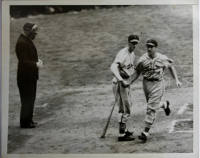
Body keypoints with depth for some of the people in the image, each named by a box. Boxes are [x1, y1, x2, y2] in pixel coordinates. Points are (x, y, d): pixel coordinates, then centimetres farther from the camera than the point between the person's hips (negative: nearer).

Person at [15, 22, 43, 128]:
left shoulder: (27, 40, 13)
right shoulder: (21, 43, -19)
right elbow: (23, 61, -23)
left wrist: (37, 60, 4)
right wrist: (36, 64, -20)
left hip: (30, 76, 10)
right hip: (25, 77, -10)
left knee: (30, 99, 15)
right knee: (27, 100, -3)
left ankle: (28, 120, 24)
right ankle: (25, 122, 4)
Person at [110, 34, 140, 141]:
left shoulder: (132, 54, 10)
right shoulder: (123, 54, -21)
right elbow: (113, 67, -36)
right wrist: (120, 79, -50)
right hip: (119, 83, -10)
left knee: (127, 106, 21)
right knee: (125, 109, -8)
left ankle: (124, 130, 36)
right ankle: (121, 135, -3)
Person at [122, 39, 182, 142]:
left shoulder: (162, 59, -7)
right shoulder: (142, 60, -5)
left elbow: (171, 67, 9)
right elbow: (137, 72, 7)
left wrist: (176, 80, 3)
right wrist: (130, 83, -2)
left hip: (158, 84, -3)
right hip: (146, 83, 3)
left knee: (151, 108, -8)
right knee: (153, 105, 18)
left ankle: (146, 132, -6)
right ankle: (164, 104, 54)